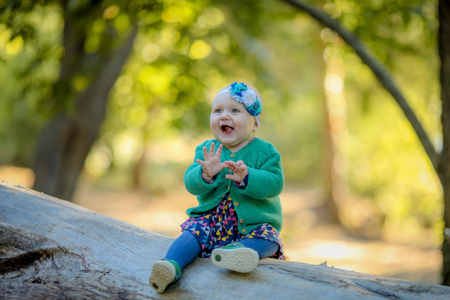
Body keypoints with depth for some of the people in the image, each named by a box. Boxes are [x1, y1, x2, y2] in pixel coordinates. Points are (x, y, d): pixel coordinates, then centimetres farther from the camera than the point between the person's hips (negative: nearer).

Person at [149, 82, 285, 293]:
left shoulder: (265, 151, -1)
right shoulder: (206, 150, 6)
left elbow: (274, 184, -15)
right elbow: (191, 184, -6)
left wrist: (247, 177, -33)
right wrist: (206, 174, -30)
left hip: (253, 222, -2)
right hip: (212, 218, 2)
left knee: (267, 237, -30)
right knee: (195, 231, -24)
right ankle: (172, 265, -44)